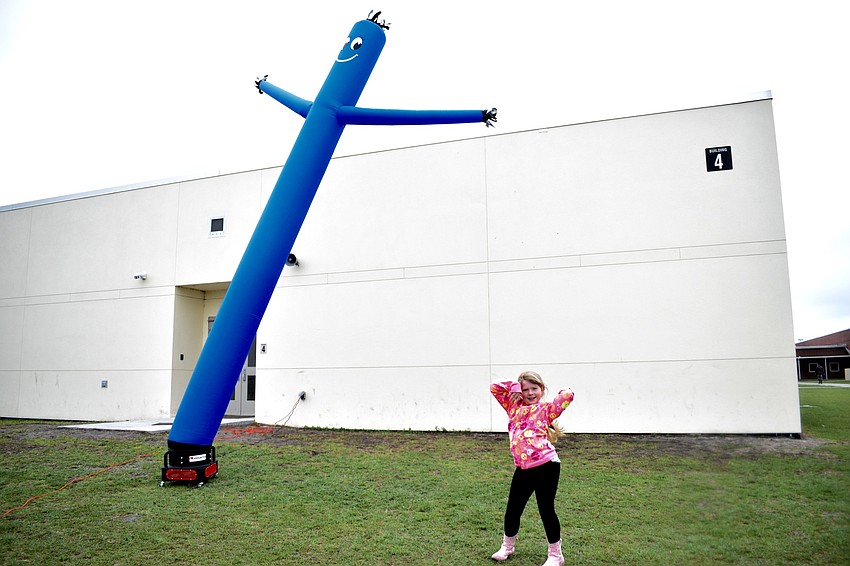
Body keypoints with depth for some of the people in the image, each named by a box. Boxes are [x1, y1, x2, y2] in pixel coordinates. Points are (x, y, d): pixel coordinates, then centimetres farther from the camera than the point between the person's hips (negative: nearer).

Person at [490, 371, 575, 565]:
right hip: (523, 469, 5)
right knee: (512, 509, 13)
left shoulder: (546, 409, 2)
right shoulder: (514, 407, 13)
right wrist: (515, 386, 6)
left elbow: (568, 394, -11)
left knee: (546, 510, 5)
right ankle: (507, 546, 37)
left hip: (546, 466, -4)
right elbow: (494, 387, 12)